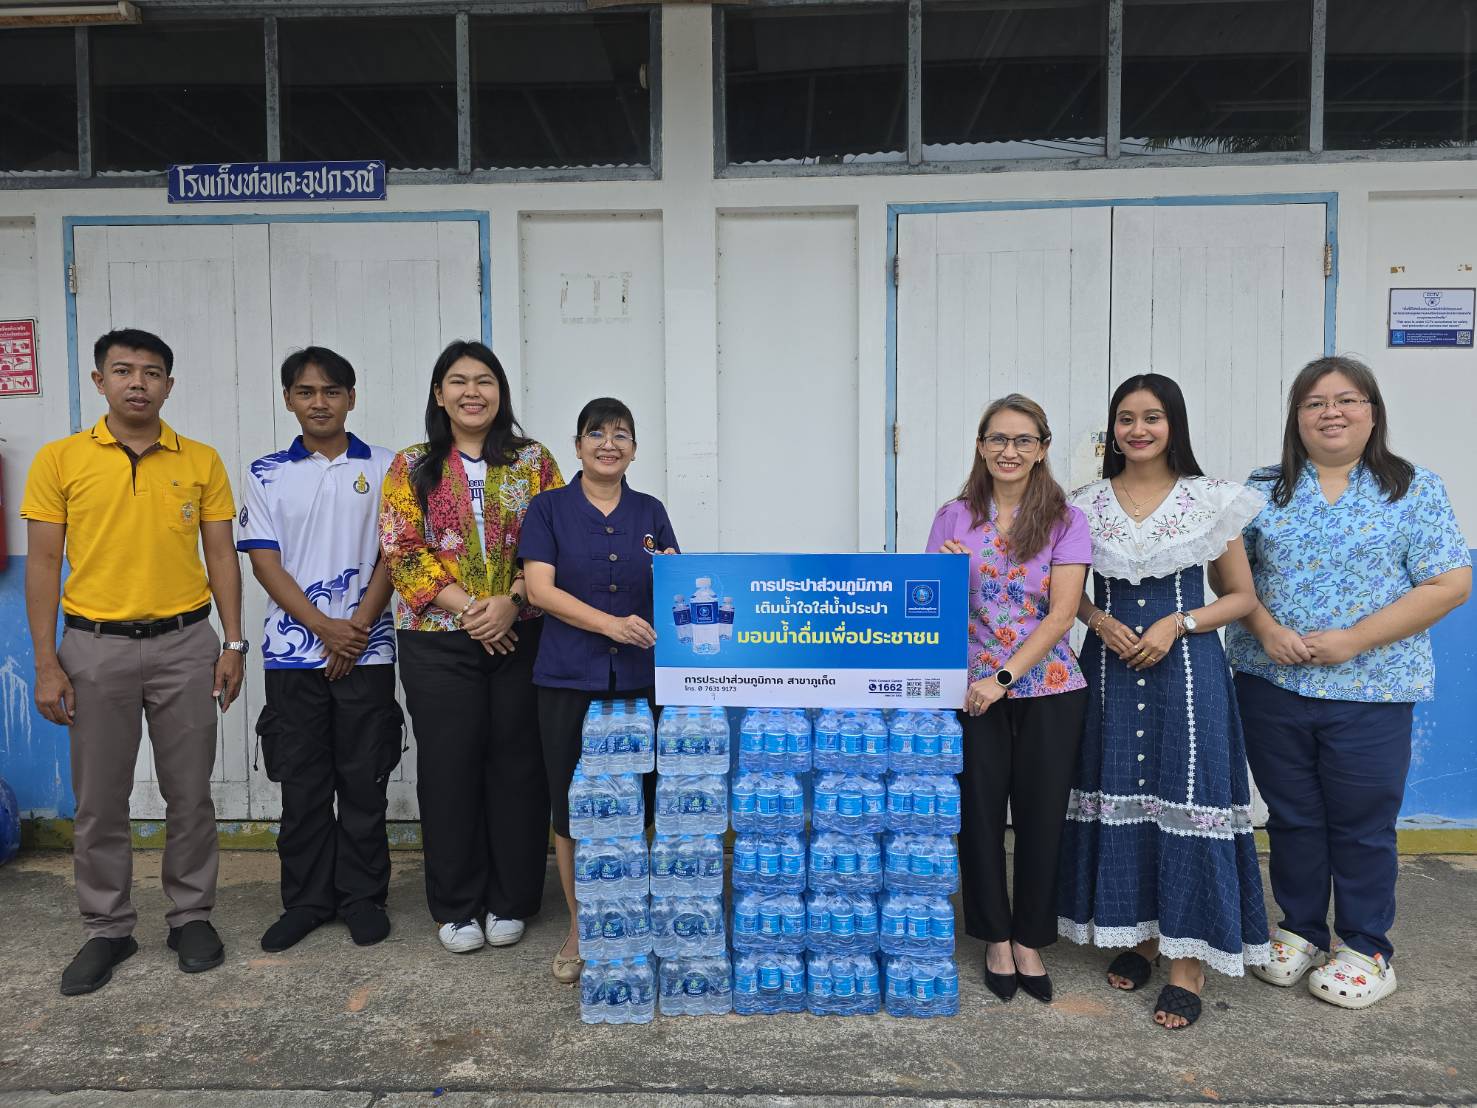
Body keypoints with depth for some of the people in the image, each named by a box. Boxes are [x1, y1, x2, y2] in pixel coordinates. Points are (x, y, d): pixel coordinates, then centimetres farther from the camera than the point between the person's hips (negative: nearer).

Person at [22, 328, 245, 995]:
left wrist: (233, 644, 0)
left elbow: (220, 555, 5)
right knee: (99, 800, 9)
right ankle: (107, 928, 25)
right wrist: (46, 663, -4)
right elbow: (43, 563, 1)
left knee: (190, 793, 8)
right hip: (94, 646, 0)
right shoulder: (59, 460, 1)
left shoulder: (201, 461, 3)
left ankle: (191, 916, 24)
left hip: (185, 643, 0)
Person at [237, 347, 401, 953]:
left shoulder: (383, 468, 3)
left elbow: (391, 556, -1)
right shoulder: (266, 475, 5)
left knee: (363, 779, 5)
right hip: (294, 650, 1)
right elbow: (265, 563, 0)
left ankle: (363, 897, 19)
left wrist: (357, 629, -10)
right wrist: (324, 627, -11)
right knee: (302, 783, 8)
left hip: (365, 649, -1)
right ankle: (306, 899, 22)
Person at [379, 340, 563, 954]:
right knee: (449, 766, 4)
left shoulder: (533, 461, 6)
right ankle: (457, 907, 19)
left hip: (521, 635, 0)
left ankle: (509, 901, 19)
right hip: (438, 641, 0)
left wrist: (511, 601, -14)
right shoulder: (411, 467, 6)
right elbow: (402, 550, -2)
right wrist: (465, 607, -13)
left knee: (517, 763, 5)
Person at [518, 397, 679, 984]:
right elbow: (541, 588, -9)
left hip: (640, 677, 2)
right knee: (571, 802, 4)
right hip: (569, 677, -2)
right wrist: (610, 623, -20)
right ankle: (579, 926, 19)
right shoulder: (549, 508, 2)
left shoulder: (650, 512, 10)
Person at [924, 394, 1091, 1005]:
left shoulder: (1065, 520, -1)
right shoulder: (954, 518, 4)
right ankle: (997, 939, 26)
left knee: (1041, 816, 7)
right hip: (972, 690, 1)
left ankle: (1029, 941, 26)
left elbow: (1061, 613, -8)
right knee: (980, 814, 6)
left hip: (1049, 688, -1)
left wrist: (1004, 678, -16)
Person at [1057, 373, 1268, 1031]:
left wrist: (1178, 623, -12)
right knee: (1117, 797, 7)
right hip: (1111, 668, 3)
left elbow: (1241, 596, 4)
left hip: (1186, 665, -2)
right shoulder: (1087, 505, 5)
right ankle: (1137, 934, 24)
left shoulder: (1210, 501, 0)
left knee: (1185, 801, -4)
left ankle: (1189, 962, 7)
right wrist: (1100, 621, -6)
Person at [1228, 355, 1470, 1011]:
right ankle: (1300, 930, 31)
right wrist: (1266, 630, -13)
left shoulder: (1415, 491, 0)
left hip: (1370, 692, -2)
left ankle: (1365, 949, 27)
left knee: (1363, 826, 9)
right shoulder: (1264, 490, 5)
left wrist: (1353, 640, -15)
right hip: (1271, 685, 2)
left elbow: (1450, 585, -7)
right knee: (1291, 818, 13)